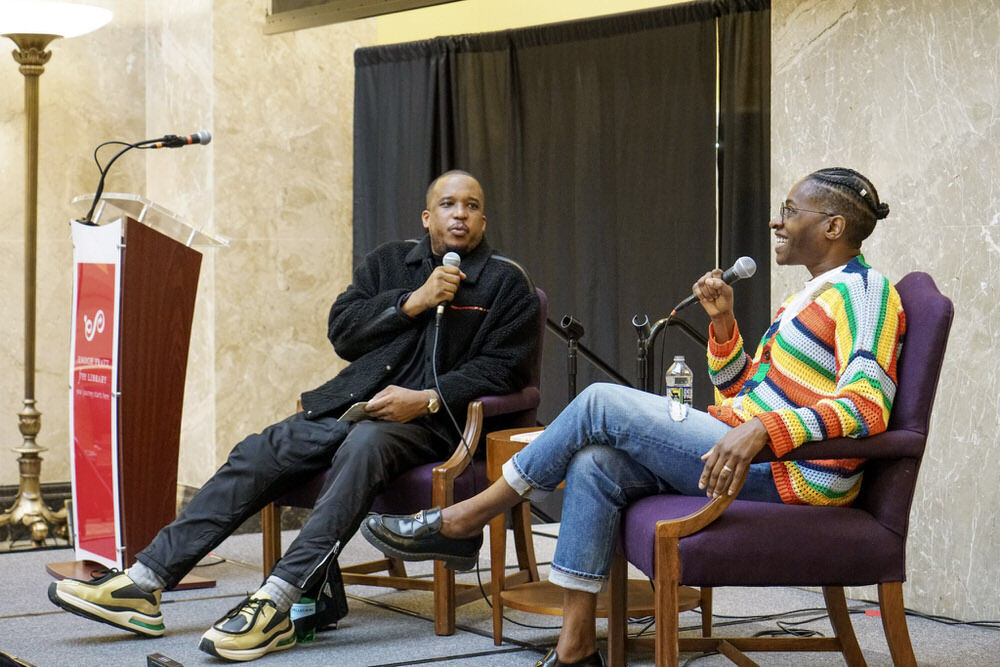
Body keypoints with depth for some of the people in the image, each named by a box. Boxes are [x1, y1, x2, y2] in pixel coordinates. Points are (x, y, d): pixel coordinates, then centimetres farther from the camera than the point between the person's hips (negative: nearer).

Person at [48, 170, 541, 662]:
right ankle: (143, 585, -19)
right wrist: (411, 302, -4)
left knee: (364, 443, -38)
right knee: (259, 454, -16)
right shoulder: (388, 262, 20)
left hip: (425, 420, -5)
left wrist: (427, 399, -14)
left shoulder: (507, 284, 9)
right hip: (353, 401, 5)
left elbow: (502, 367, -1)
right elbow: (342, 331, 10)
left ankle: (276, 603, -46)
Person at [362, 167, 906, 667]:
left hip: (791, 475, -9)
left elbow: (867, 405, -24)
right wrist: (722, 321, 10)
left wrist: (761, 429, -35)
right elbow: (737, 391, 27)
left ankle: (462, 522, -1)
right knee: (595, 464, -10)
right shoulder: (808, 297, 23)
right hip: (748, 458, 9)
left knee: (601, 404, -12)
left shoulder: (864, 291, -8)